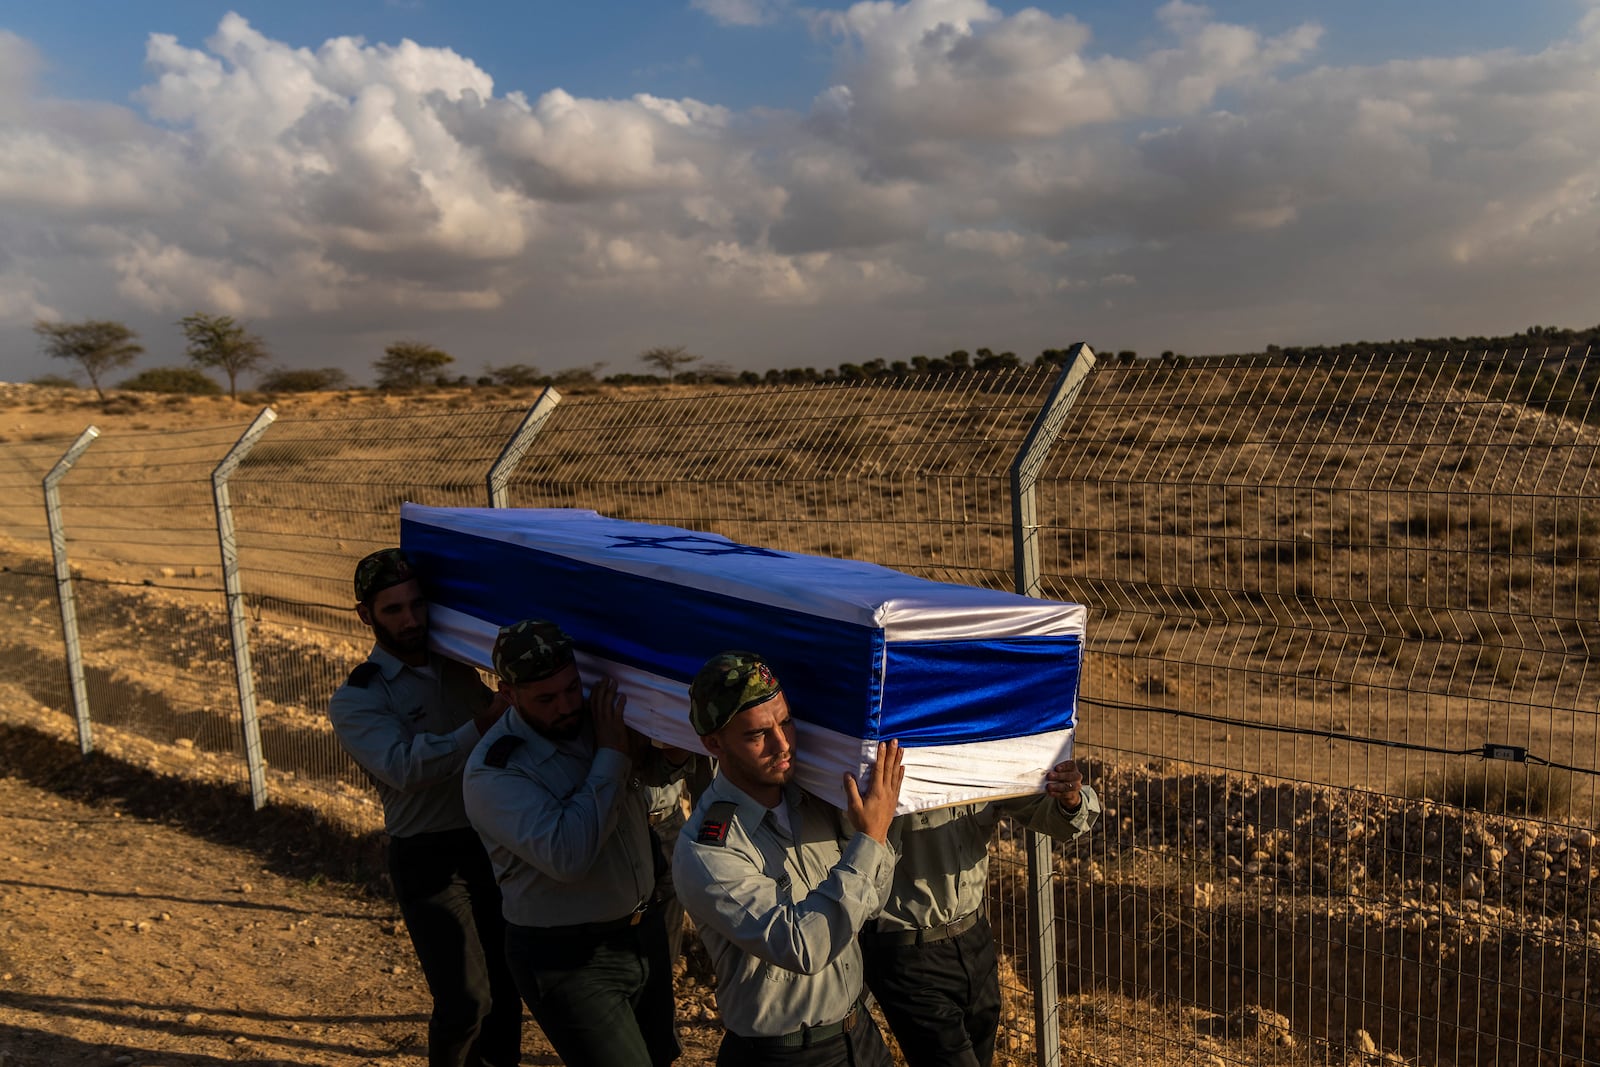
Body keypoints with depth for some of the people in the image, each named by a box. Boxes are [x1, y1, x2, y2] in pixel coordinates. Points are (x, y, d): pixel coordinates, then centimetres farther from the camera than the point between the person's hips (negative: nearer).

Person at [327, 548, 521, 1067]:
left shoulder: (455, 668, 9)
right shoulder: (355, 701, -8)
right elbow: (404, 766, -24)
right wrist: (484, 723, -34)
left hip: (489, 844, 5)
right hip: (429, 862, -5)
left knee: (507, 982, 13)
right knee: (465, 1000, -5)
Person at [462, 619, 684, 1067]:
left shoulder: (601, 717, -4)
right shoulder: (492, 772, -21)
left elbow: (658, 770, 13)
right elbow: (567, 854, -32)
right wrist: (610, 756, -26)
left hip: (644, 930, 7)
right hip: (568, 959, -6)